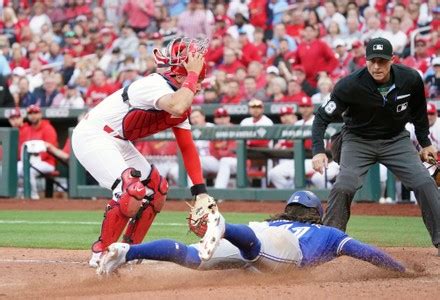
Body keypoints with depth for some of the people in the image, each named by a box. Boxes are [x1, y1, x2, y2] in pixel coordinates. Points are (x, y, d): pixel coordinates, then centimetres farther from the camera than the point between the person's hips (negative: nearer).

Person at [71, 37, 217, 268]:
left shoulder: (180, 99, 6)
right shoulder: (156, 84, -23)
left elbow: (188, 149, 6)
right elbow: (177, 107, -45)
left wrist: (201, 193, -1)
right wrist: (192, 73, -31)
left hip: (118, 143, 10)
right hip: (92, 136, -10)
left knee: (157, 188, 13)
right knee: (133, 191, -24)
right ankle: (101, 253, -10)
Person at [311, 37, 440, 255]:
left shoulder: (410, 79, -17)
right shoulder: (350, 86, -26)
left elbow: (418, 111, 5)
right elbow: (322, 117, -20)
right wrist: (318, 151, -33)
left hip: (396, 140, 2)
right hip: (358, 141, -2)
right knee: (343, 188, -21)